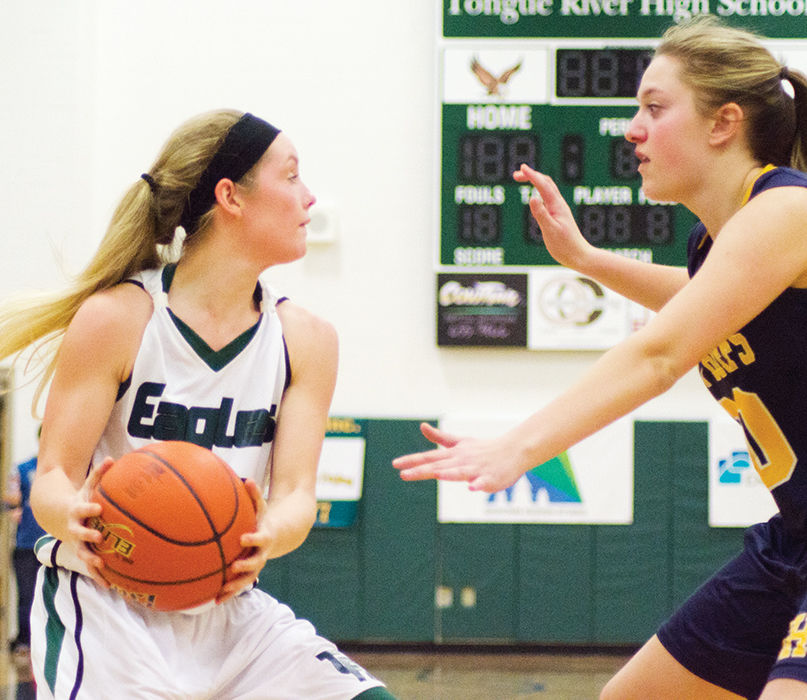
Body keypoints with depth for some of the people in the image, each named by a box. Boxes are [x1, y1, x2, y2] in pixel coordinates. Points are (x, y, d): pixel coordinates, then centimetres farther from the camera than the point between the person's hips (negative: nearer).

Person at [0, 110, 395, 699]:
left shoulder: (305, 340, 1)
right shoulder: (115, 317, -10)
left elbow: (297, 494, -7)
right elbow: (54, 478, -10)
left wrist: (269, 536, -32)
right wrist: (76, 519, -35)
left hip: (228, 609, 4)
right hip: (103, 609, -4)